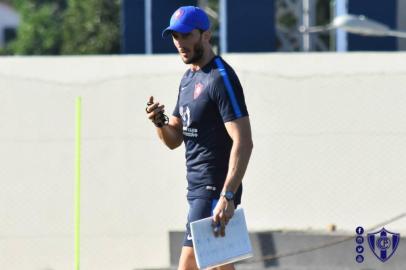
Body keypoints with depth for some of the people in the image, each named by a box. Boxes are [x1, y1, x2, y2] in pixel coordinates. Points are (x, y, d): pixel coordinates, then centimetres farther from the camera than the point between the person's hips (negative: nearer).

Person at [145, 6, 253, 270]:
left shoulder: (221, 78, -14)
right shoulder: (189, 78, 16)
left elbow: (243, 142, -21)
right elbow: (174, 140, 18)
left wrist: (227, 196, -30)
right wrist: (160, 122, -6)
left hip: (215, 191, -10)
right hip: (198, 189, 10)